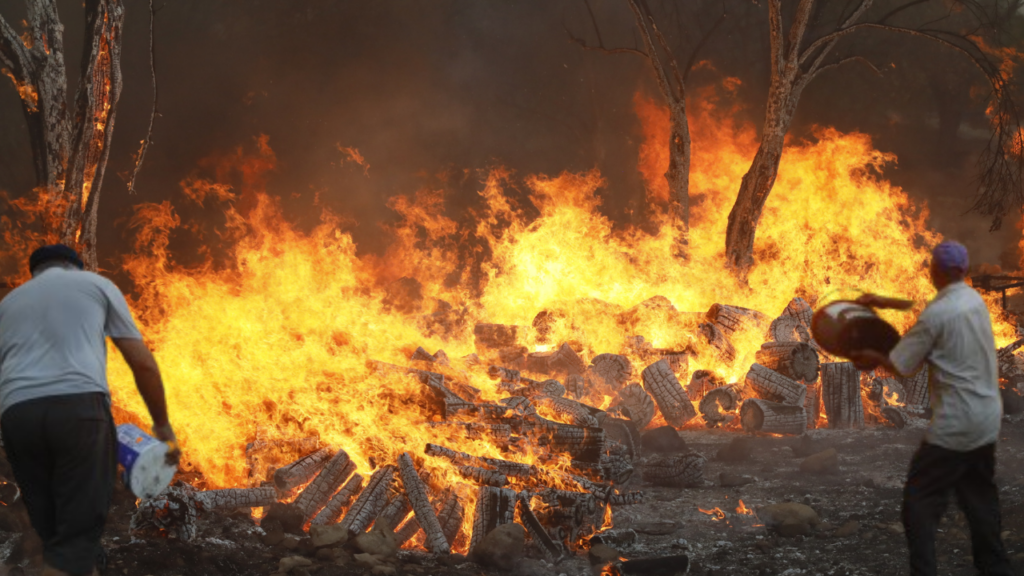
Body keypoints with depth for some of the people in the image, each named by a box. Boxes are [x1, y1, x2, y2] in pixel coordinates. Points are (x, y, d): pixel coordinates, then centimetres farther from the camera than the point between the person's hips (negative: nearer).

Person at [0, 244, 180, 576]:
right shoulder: (96, 284, 22)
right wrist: (162, 425, 26)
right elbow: (143, 363, 16)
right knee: (76, 537, -5)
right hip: (78, 407, -4)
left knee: (54, 535, 12)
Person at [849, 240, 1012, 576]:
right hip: (988, 419, 8)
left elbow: (900, 366, -11)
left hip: (955, 425, -8)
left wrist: (873, 358, 7)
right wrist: (883, 302, 23)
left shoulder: (937, 314, -18)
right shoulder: (974, 300, 6)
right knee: (979, 497, 19)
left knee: (920, 500, -2)